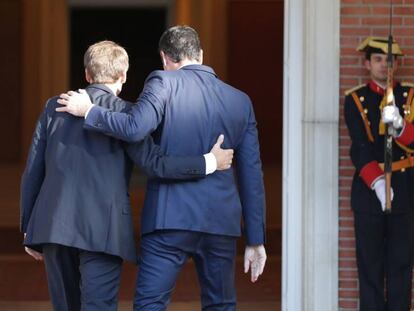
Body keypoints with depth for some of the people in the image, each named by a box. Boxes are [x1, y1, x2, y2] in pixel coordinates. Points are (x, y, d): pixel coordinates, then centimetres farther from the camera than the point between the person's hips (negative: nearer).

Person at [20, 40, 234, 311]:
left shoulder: (55, 107, 12)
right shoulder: (124, 113, -1)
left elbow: (33, 170, 12)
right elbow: (154, 164, -10)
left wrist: (29, 228, 18)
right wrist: (209, 163, -2)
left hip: (53, 226, 5)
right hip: (102, 230, -4)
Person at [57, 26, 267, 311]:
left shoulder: (163, 83, -2)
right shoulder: (240, 101, 11)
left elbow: (134, 128, -19)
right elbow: (252, 175, 10)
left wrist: (89, 111, -2)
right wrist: (255, 240, 13)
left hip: (171, 219, -4)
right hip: (222, 223, 4)